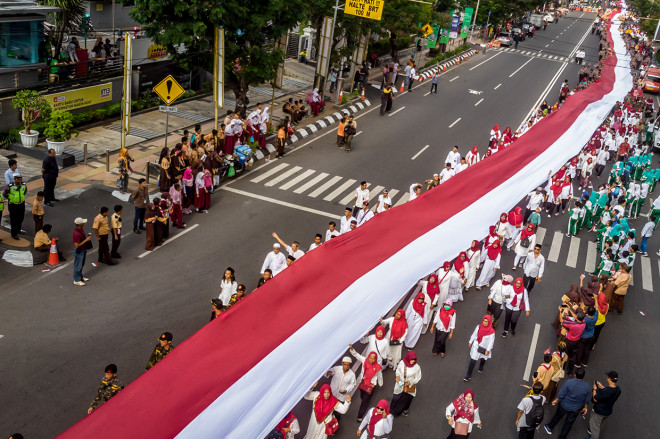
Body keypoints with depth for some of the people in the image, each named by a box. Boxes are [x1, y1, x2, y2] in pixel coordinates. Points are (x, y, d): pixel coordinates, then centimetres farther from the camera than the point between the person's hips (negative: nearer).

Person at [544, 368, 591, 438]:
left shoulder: (568, 383, -28)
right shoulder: (587, 387, -21)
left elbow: (561, 394, -17)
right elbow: (587, 400, -6)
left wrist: (556, 400, 1)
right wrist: (585, 407, 12)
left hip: (564, 406, -1)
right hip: (576, 409, 1)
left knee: (557, 416, 26)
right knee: (569, 423, 21)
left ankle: (549, 427, 49)